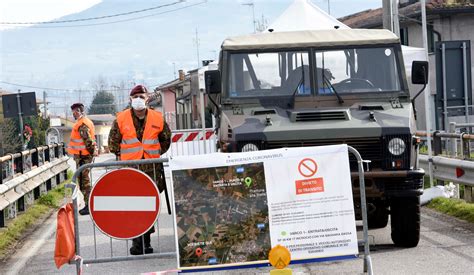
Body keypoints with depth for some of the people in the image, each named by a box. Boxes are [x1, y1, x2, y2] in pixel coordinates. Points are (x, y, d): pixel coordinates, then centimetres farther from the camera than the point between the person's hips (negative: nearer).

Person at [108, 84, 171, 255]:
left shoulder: (157, 119, 5)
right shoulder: (121, 119, 1)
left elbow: (166, 139, 20)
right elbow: (113, 141, 11)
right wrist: (122, 156, 9)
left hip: (152, 168, 2)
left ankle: (146, 241, 13)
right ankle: (136, 242, -2)